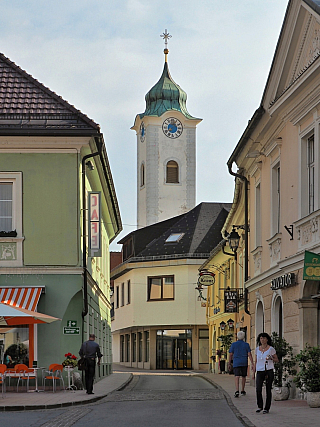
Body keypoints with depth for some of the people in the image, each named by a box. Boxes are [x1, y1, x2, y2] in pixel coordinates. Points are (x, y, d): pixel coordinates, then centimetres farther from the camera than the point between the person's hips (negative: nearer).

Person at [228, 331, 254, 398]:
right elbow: (249, 354, -6)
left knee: (237, 377, -11)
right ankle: (242, 391, 26)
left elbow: (230, 355, 2)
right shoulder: (246, 344, 1)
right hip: (244, 363, 1)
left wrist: (229, 364, 11)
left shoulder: (233, 344, 1)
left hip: (236, 363, -1)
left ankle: (237, 391, -28)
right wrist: (252, 363, -6)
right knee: (243, 377, 17)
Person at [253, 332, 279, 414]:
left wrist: (271, 358, -14)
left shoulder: (271, 349, 0)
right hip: (260, 371, 2)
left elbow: (277, 360, 6)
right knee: (258, 389, -12)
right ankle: (260, 406, 6)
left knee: (268, 390, 0)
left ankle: (267, 408, 10)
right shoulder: (257, 349, 10)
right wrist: (254, 372, 15)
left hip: (269, 371, -2)